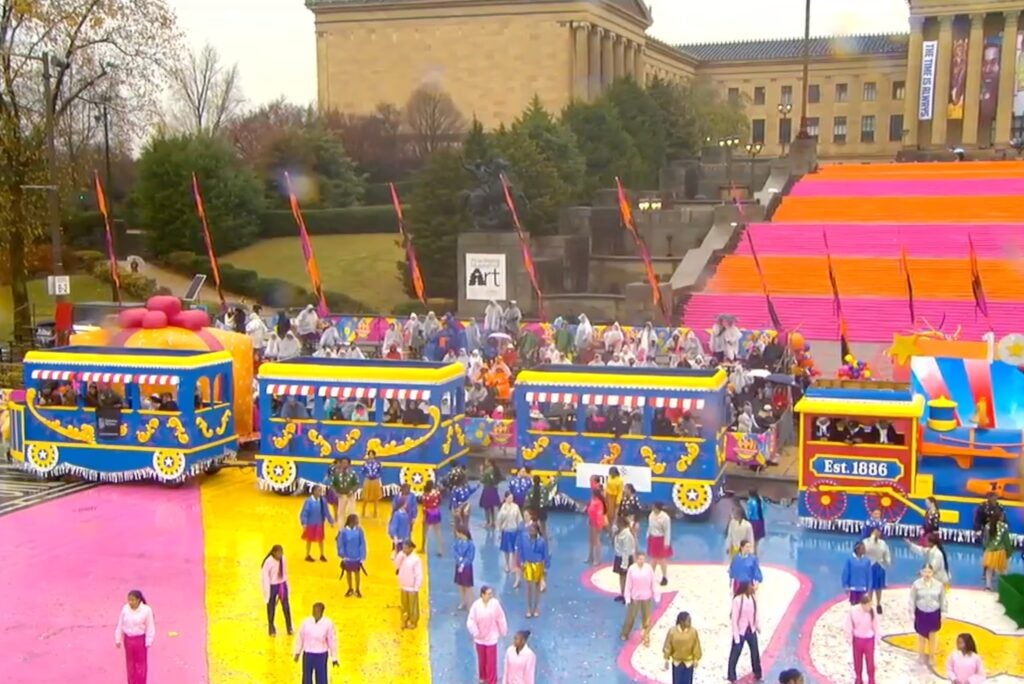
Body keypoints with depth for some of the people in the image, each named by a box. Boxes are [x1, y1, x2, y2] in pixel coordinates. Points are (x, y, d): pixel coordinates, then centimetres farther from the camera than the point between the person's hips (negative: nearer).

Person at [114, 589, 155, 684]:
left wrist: (149, 642, -11)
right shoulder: (125, 609, -8)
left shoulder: (146, 610, -18)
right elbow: (120, 625, 1)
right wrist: (118, 639, 4)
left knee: (141, 664, 6)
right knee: (130, 663, 15)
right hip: (128, 639, 4)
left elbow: (150, 627, -11)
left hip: (140, 640, -4)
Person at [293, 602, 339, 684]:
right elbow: (300, 637, 3)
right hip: (308, 654, 2)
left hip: (321, 655, -2)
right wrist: (297, 652, 8)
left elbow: (332, 640, -8)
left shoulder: (328, 623, -14)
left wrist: (334, 658, -4)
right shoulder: (306, 622, -8)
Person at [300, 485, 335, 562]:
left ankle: (322, 555, 35)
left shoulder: (323, 500, -11)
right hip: (311, 524, -4)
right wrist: (304, 523, -25)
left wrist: (331, 521, 5)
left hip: (320, 523, 4)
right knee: (309, 539, 14)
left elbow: (326, 512, 0)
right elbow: (304, 513, -19)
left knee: (320, 539, 16)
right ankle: (308, 555, 32)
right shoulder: (309, 501, -23)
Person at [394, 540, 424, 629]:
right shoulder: (402, 557, 1)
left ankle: (413, 622, 21)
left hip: (412, 588, -6)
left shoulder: (416, 559, -20)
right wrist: (400, 554, -15)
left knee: (413, 606, 7)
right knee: (405, 605, 17)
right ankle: (405, 621, 31)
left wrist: (416, 588, -17)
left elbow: (419, 575, -18)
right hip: (403, 586, 6)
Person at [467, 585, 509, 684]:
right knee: (482, 659, 19)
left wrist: (503, 632, 1)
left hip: (491, 637, -1)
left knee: (491, 661, 2)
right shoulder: (476, 605, -17)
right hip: (480, 638, 1)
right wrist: (475, 633, -19)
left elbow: (500, 619, -6)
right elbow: (470, 621, -13)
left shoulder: (495, 603, -17)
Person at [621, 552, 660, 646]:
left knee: (647, 619, 9)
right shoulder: (632, 569, -13)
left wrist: (656, 596, -2)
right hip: (635, 597, -1)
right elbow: (628, 584, -7)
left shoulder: (649, 568, -11)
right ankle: (625, 634, 34)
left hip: (646, 598, 1)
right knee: (630, 617, 12)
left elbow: (653, 583, -4)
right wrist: (627, 598, -6)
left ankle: (646, 638, 21)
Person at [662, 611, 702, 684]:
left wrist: (696, 660, -4)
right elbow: (668, 646, -8)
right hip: (677, 661, 0)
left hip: (688, 661, 0)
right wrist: (667, 659, -4)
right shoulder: (672, 631, -19)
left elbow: (696, 647, -8)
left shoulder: (693, 632, -18)